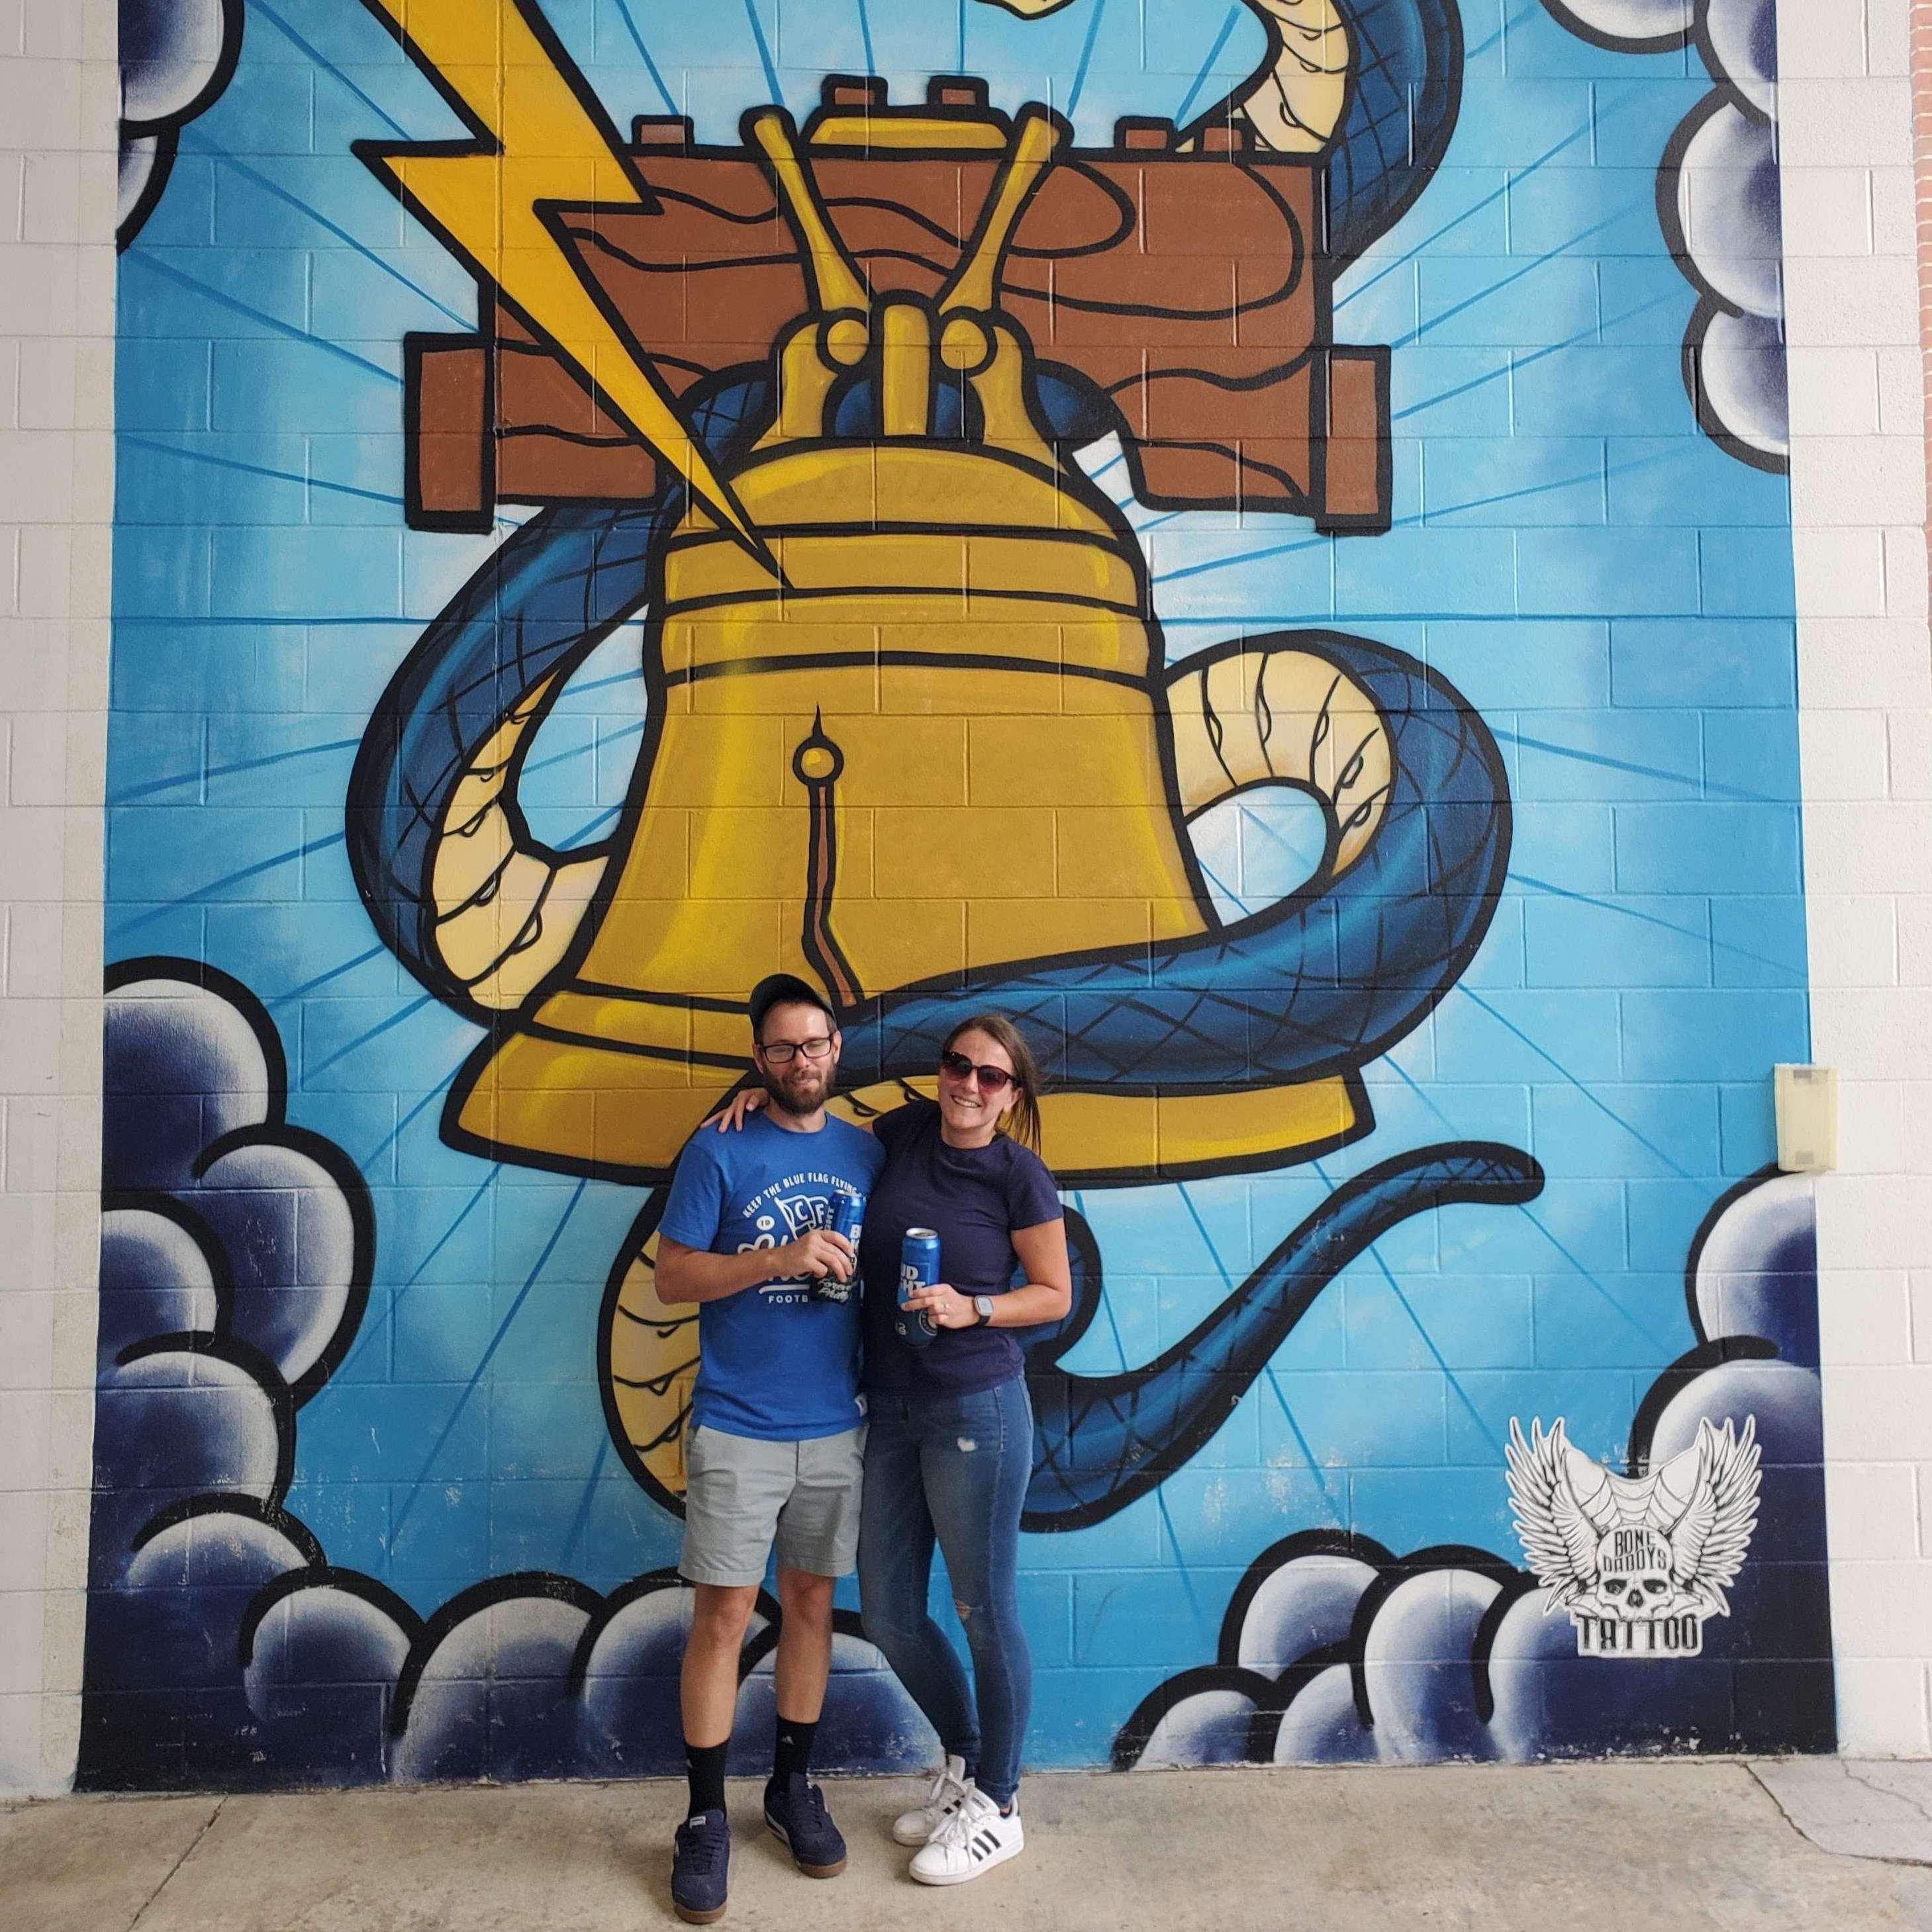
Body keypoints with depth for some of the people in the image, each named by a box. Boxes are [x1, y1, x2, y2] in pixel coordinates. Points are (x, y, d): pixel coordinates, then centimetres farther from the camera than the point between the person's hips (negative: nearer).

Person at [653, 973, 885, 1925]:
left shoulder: (868, 1154, 5)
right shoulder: (718, 1153, -6)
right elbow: (671, 1277, -9)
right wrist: (781, 1257, -21)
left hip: (837, 1427, 4)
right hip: (736, 1431, -3)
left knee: (811, 1604, 15)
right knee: (722, 1616, 2)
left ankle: (793, 1786, 33)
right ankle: (706, 1818, 20)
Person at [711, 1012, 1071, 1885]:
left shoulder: (1019, 1175, -11)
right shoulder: (908, 1129, 1)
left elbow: (1055, 1295, -4)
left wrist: (970, 1308, -19)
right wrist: (765, 1099, 4)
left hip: (975, 1411, -6)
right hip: (890, 1411, 6)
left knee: (984, 1612, 9)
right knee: (888, 1616, 16)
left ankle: (996, 1807, 31)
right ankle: (963, 1763, 41)